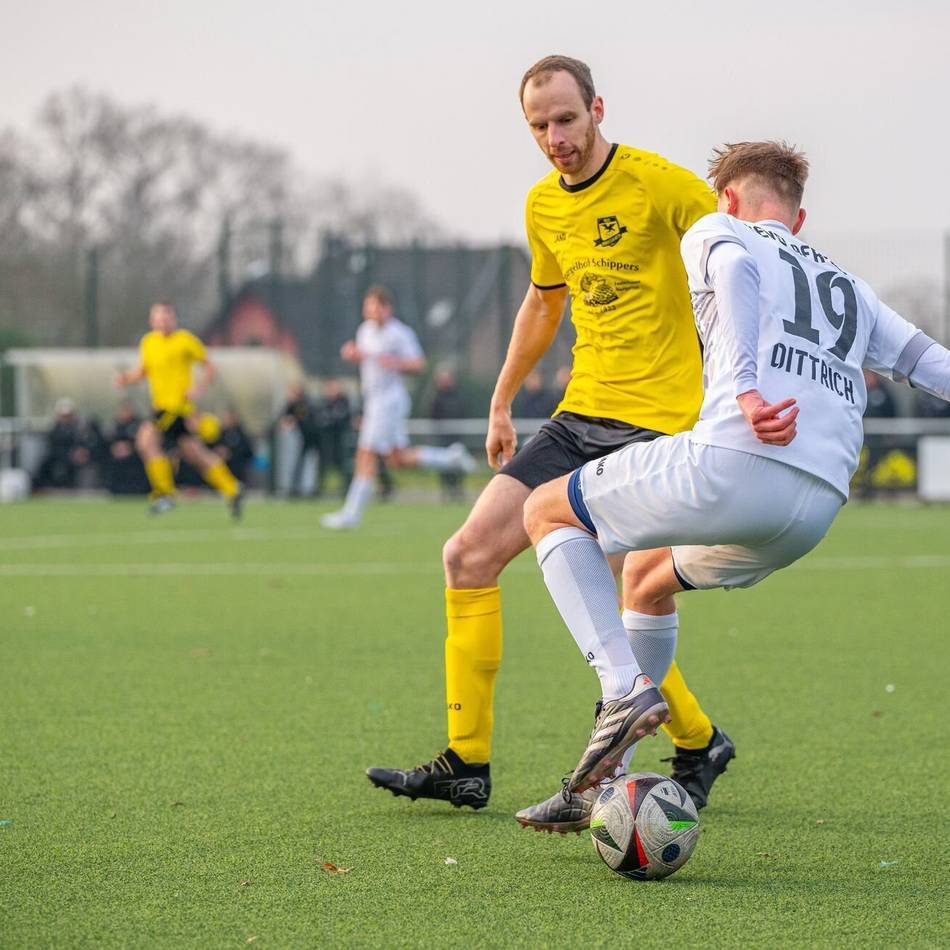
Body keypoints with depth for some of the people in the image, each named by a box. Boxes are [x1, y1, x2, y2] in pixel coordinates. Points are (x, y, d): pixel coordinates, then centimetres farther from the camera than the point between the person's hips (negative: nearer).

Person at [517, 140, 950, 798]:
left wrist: (744, 387, -21)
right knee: (647, 577, 32)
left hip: (737, 460, -7)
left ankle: (625, 689, -7)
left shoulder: (714, 232, 16)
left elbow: (734, 269, -8)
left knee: (548, 513, 14)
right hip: (820, 507, 7)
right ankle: (603, 780, 28)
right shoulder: (848, 286, 32)